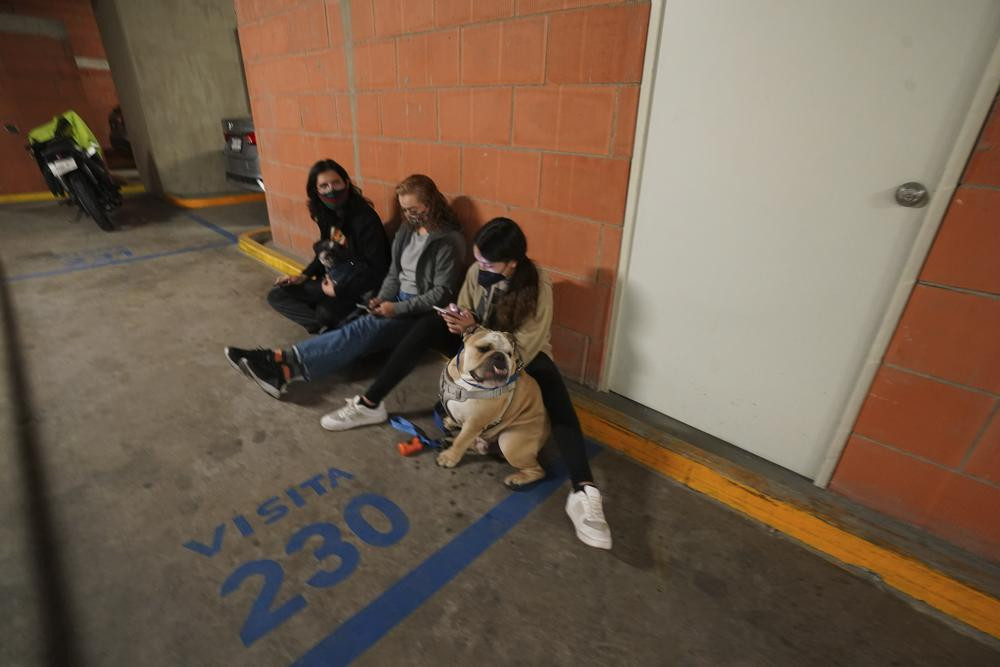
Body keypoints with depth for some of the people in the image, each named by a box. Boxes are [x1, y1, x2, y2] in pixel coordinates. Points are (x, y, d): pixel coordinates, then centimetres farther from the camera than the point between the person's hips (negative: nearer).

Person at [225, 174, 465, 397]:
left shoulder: (449, 241, -12)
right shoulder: (406, 230, 11)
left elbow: (442, 294, -16)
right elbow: (394, 274, 13)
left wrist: (397, 308, -20)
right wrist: (382, 299, -7)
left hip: (421, 312, -7)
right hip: (397, 299, 7)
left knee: (363, 329, -30)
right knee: (356, 328, -20)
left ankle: (288, 362, -39)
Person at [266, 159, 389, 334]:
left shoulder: (365, 219, -22)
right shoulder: (327, 213, 2)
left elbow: (377, 271, -23)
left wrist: (339, 290, -20)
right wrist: (305, 275, 4)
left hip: (356, 287, -8)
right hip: (333, 280, 9)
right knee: (276, 295, 3)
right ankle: (326, 327, -13)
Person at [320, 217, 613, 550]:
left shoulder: (539, 289, -25)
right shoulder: (477, 272, -12)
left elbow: (521, 350, -26)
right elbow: (466, 314, 2)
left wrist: (474, 329, -33)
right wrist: (459, 321, -23)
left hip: (522, 359, -4)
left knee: (550, 380, -39)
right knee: (430, 325, -20)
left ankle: (583, 491, -47)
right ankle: (370, 404, -12)